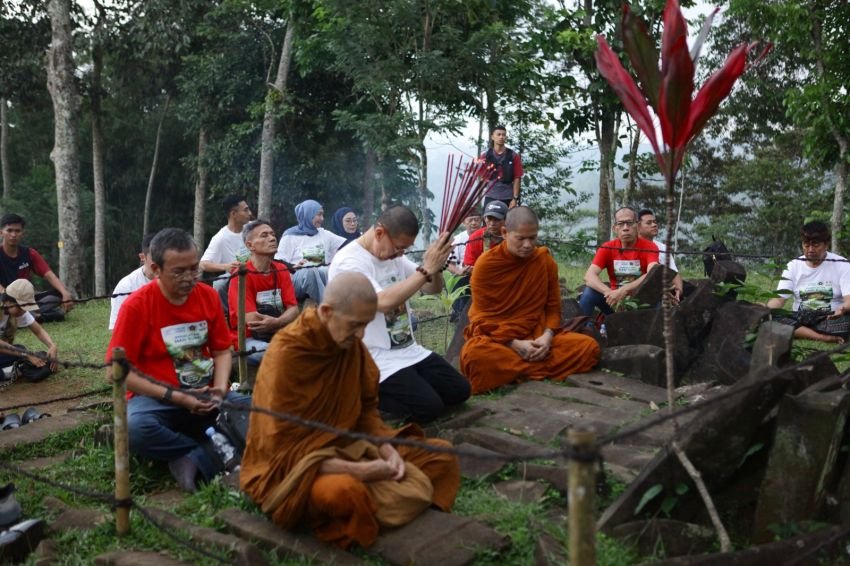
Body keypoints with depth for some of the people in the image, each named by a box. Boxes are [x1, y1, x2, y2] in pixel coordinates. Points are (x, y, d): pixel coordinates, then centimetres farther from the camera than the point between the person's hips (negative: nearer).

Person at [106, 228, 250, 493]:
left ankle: (192, 458, -15)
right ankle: (215, 456, -19)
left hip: (207, 397, 3)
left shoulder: (209, 296, 1)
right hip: (157, 398, -3)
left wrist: (220, 388, -11)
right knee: (133, 429, -37)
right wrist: (175, 397, -17)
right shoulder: (136, 305, -11)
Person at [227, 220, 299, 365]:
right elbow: (251, 320, -18)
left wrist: (276, 323, -26)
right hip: (249, 339, -5)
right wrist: (284, 324, -12)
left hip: (277, 335, 6)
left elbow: (293, 309, -4)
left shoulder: (282, 270, 6)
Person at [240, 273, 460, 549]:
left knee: (441, 454, 2)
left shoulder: (350, 342, -4)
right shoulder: (286, 355, -24)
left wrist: (386, 448, -10)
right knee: (346, 491, -41)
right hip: (292, 468, -7)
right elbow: (286, 450, -23)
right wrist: (360, 471, -27)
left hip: (346, 448, 8)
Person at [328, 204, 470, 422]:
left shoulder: (394, 256, 7)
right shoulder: (348, 262, -17)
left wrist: (435, 268, -11)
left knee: (459, 390, 2)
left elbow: (433, 288, 13)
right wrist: (426, 269, -26)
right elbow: (384, 302, -31)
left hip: (410, 351, 8)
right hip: (377, 360, -8)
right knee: (429, 406, -20)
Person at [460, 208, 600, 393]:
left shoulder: (546, 261, 2)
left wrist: (547, 336, -15)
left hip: (536, 336, 4)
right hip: (495, 338, -4)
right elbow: (482, 317, -8)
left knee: (589, 346, -18)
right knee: (474, 354, -39)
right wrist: (514, 344, -20)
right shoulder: (486, 264, -9)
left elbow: (553, 307, 6)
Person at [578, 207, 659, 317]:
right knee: (589, 293, -23)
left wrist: (624, 290, -36)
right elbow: (589, 276, -16)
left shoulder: (649, 247, -9)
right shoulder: (607, 248, -3)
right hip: (615, 299, 2)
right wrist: (609, 293, -34)